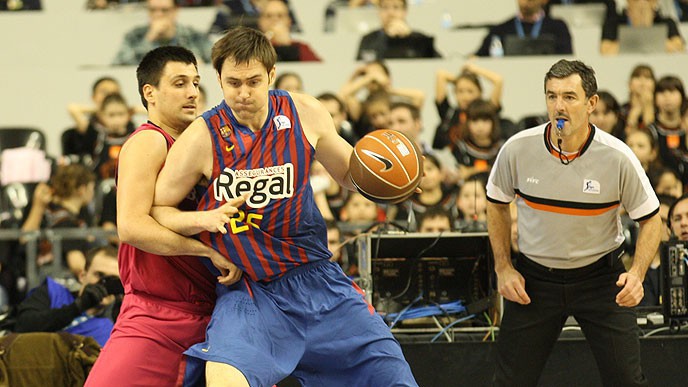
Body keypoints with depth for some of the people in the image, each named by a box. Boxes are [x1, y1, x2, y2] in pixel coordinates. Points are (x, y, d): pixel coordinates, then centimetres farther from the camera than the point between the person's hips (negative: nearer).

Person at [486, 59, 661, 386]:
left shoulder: (618, 157, -16)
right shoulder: (517, 149, -12)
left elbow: (650, 218, -5)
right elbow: (497, 204, 6)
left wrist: (637, 273, -21)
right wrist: (503, 268, 0)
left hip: (600, 277, -1)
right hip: (534, 278, 1)